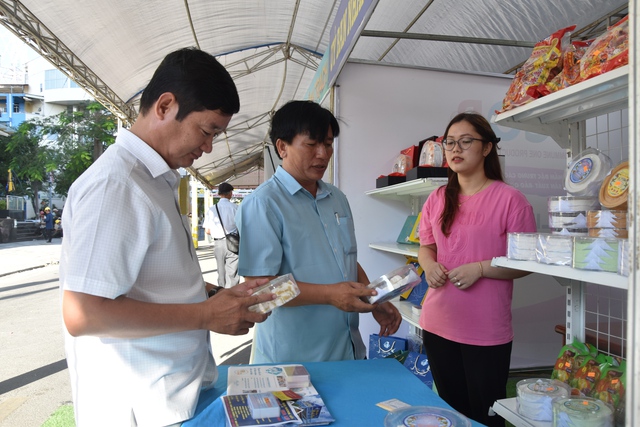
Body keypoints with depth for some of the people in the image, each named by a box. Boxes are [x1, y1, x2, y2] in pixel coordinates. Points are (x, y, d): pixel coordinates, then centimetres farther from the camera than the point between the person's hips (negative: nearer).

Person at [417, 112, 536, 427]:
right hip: (438, 326, 5)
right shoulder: (437, 199, 6)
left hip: (487, 333, -4)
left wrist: (480, 269, -20)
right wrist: (430, 265, -6)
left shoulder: (510, 199, -9)